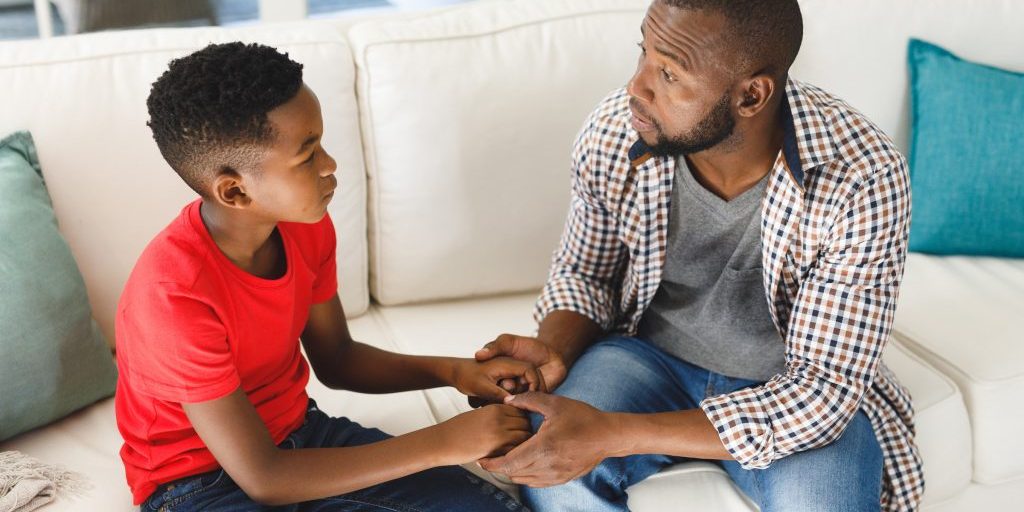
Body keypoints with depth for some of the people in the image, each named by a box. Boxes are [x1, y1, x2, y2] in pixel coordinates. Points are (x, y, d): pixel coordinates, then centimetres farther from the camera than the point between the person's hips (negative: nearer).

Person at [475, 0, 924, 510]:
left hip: (797, 388, -1)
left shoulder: (863, 181, -27)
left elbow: (824, 386, -27)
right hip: (651, 357, 1)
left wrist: (614, 433, -35)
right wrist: (554, 351, -23)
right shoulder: (612, 132, -17)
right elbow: (582, 275, 2)